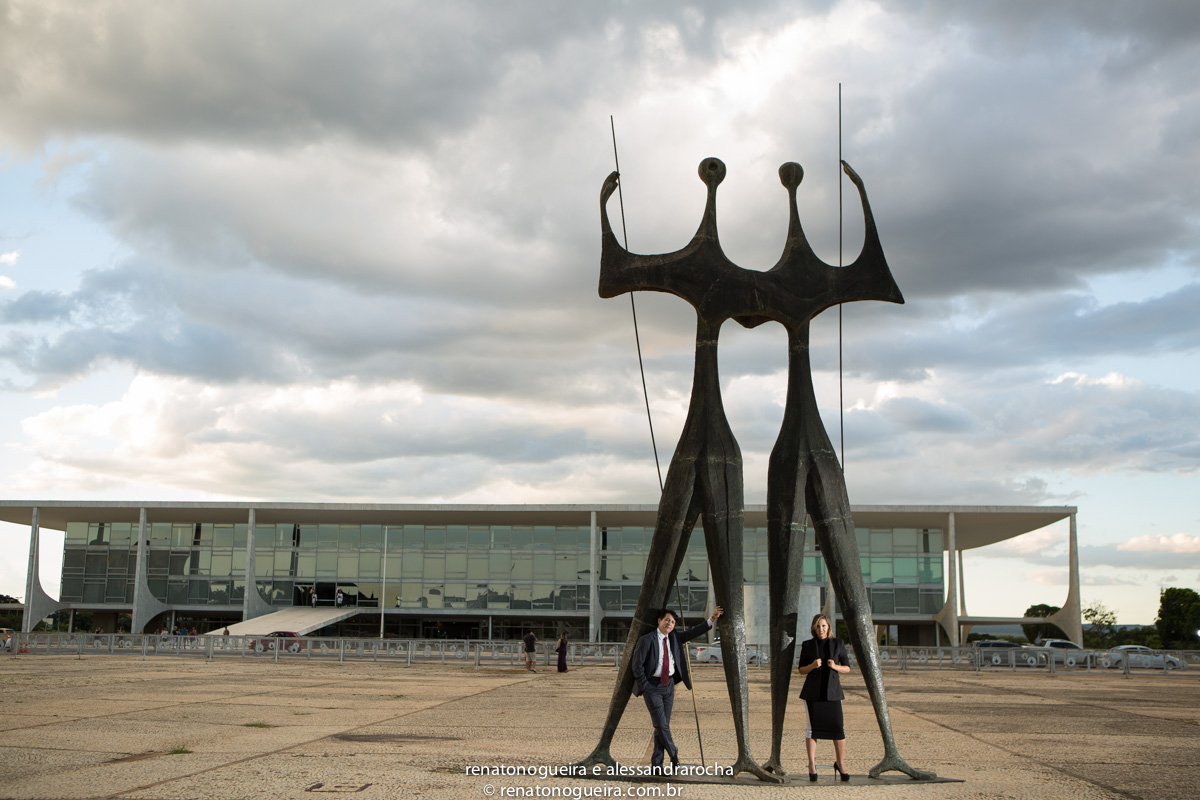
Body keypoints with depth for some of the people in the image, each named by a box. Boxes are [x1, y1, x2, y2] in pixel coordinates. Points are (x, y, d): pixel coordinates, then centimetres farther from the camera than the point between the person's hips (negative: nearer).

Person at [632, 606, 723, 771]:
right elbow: (638, 665, -10)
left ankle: (656, 764, 12)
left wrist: (712, 619, 1)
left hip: (669, 685, 6)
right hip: (652, 685, -6)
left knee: (664, 725, 6)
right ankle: (673, 753, 16)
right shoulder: (647, 640, -12)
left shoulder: (673, 638, 5)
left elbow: (691, 633, 9)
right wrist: (645, 688, -11)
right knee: (661, 725, -9)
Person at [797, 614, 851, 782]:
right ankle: (812, 765, 6)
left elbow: (847, 668, 8)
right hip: (813, 692, 0)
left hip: (832, 691, 0)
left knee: (838, 728, -3)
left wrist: (835, 666, -13)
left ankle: (840, 764, 14)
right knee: (813, 728, -3)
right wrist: (812, 666, -12)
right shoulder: (807, 646, 4)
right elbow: (801, 670, 8)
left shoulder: (837, 644, 4)